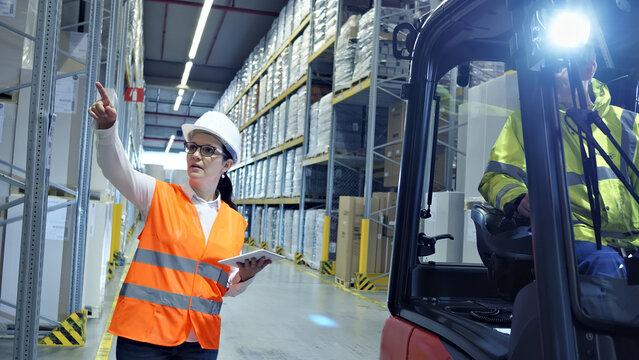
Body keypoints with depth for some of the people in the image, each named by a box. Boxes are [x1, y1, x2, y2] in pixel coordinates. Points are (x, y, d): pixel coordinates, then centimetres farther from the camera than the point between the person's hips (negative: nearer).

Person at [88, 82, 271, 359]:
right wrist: (107, 127, -35)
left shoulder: (235, 222, 7)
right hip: (144, 335, -2)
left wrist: (244, 277, -8)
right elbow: (117, 169, -17)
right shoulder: (160, 196, 1)